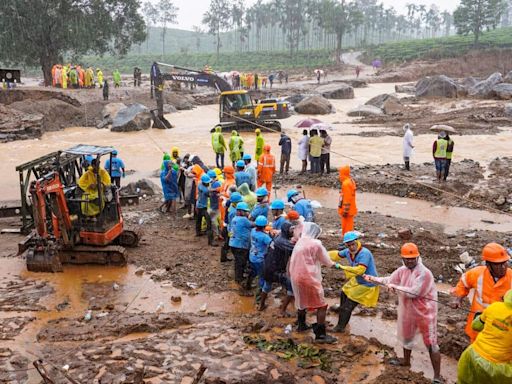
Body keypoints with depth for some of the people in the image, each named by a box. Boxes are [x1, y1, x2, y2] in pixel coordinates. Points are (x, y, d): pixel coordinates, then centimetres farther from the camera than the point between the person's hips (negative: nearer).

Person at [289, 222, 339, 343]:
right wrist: (333, 264, 17)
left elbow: (291, 262, 13)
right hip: (309, 278, -8)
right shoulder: (316, 244, -12)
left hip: (296, 277, 8)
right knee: (321, 305, -1)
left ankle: (301, 324, 44)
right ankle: (320, 335, -4)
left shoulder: (298, 243, 9)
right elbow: (326, 260, -1)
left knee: (302, 301, 28)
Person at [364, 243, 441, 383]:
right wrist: (372, 278, 4)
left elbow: (413, 292, -31)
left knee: (431, 344, 0)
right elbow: (389, 280, 11)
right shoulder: (402, 270, -2)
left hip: (425, 313, -8)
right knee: (406, 336, 28)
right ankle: (406, 360, 53)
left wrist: (395, 287, -26)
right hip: (408, 311, 8)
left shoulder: (424, 273, -26)